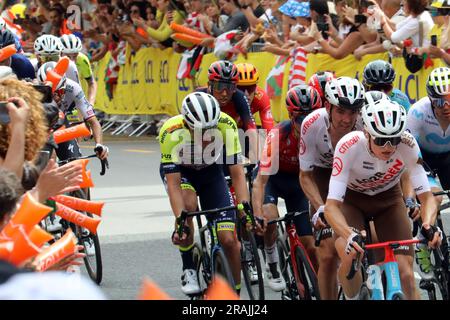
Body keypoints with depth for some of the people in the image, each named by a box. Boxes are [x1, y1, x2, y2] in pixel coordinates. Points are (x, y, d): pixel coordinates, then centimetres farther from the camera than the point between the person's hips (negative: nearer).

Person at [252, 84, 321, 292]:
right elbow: (260, 180, -35)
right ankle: (273, 269, -7)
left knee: (311, 245, -6)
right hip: (273, 177, -2)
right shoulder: (278, 135, -33)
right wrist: (257, 216, -46)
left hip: (298, 181, 2)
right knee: (269, 218, -30)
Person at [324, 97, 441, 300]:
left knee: (405, 274, -13)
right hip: (352, 199, -2)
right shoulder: (349, 146, -35)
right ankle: (352, 300, 1)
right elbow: (331, 205, -37)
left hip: (388, 200, 2)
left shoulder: (408, 146, -30)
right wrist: (349, 235, -56)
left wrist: (428, 225, -46)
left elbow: (426, 196, -25)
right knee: (350, 258, -28)